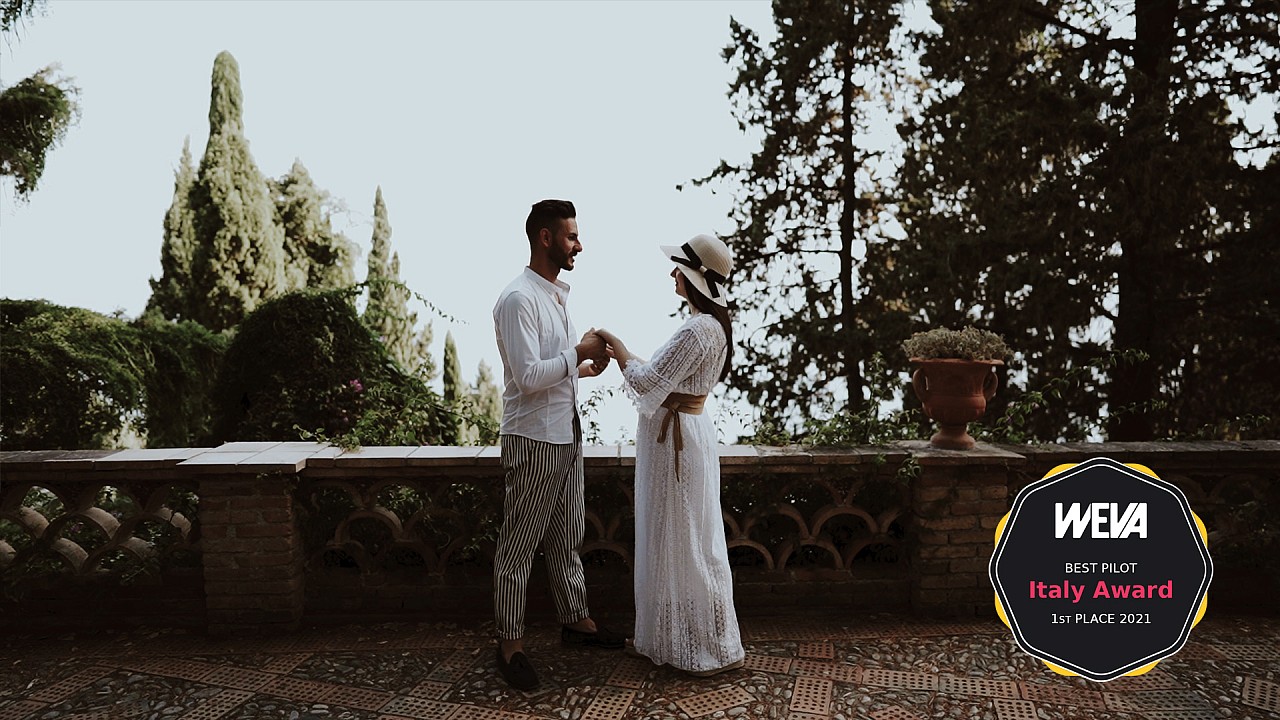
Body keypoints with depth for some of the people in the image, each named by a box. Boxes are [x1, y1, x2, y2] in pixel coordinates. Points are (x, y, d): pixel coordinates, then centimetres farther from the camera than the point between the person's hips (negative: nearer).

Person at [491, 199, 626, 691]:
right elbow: (528, 377, -24)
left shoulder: (558, 295, 13)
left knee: (567, 536, 19)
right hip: (533, 438, -9)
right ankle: (510, 645, 13)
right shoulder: (519, 298, -17)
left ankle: (576, 620, 33)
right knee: (519, 544, 2)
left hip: (567, 433, 9)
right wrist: (579, 352, -15)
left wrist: (585, 368, 5)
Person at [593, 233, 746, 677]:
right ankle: (667, 639, 29)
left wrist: (621, 353, -5)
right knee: (669, 540, 17)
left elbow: (650, 383, -20)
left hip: (676, 438, -10)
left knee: (684, 542, 1)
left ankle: (714, 647, 14)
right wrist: (625, 356, 10)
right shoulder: (711, 325, 10)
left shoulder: (698, 330, -22)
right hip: (679, 433, 10)